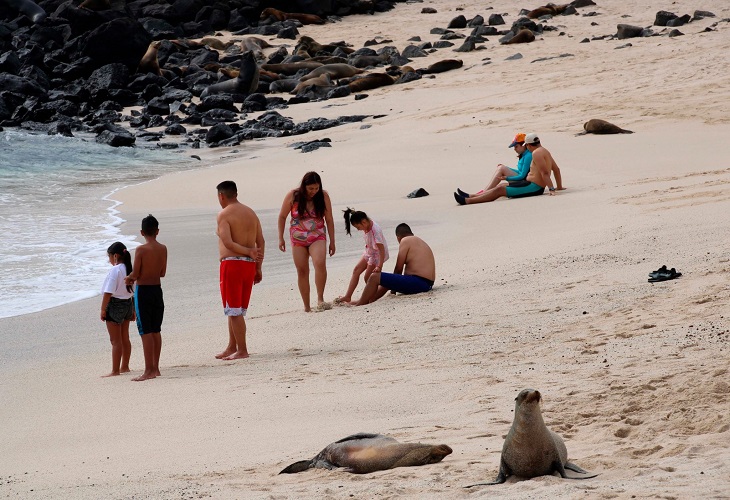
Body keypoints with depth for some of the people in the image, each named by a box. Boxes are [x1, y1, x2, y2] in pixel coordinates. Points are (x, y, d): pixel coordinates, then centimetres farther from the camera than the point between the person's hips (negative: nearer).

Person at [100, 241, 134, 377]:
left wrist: (103, 310, -13)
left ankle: (115, 370, -1)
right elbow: (133, 291, 12)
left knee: (116, 341, -4)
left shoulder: (115, 270, -19)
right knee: (125, 338, 17)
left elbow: (108, 293, -20)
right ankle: (125, 366, 27)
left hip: (115, 306, -8)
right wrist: (133, 310, 19)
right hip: (127, 305, 8)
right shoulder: (129, 269, 5)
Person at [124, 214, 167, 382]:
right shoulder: (163, 249, 1)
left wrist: (128, 278, 7)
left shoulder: (141, 250, -15)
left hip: (143, 291, -6)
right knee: (156, 331, 13)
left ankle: (148, 370, -6)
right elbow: (162, 273, 10)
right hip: (157, 290, 6)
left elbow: (135, 274, -14)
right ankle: (155, 367, 19)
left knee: (146, 331, -4)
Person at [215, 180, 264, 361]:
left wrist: (248, 251, -15)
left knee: (234, 310, -2)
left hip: (232, 263, -7)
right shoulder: (251, 213, 12)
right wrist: (258, 267, 13)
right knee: (237, 310, 17)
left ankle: (242, 350, -2)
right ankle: (232, 347, 24)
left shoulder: (224, 215, -9)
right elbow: (260, 241, 10)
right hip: (249, 265, 8)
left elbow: (228, 243, -21)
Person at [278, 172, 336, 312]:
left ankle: (320, 299, -19)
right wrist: (281, 238, 1)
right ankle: (306, 307, 8)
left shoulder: (323, 196, -6)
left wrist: (332, 241, 4)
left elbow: (329, 220, 2)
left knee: (320, 263, -26)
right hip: (298, 238, 1)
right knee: (302, 271, 1)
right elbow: (282, 217, 3)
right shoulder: (293, 196, -7)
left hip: (317, 237, -1)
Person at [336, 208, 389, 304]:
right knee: (356, 271, 4)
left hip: (377, 253, -9)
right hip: (369, 251, 9)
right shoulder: (366, 225, -10)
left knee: (368, 278, -10)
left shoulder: (375, 230, -33)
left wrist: (379, 266, -38)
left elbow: (382, 249, -34)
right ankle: (348, 297, 5)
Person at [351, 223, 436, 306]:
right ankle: (367, 301, 37)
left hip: (416, 283, -10)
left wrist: (393, 288, 7)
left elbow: (399, 268, -5)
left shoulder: (405, 241, -4)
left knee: (374, 277, -10)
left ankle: (359, 305, -5)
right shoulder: (420, 242, 23)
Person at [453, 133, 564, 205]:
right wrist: (559, 187, 24)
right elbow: (556, 169, 19)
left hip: (533, 188, -10)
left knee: (500, 190, -13)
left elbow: (545, 172, -26)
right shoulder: (544, 151, 15)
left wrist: (551, 188, -30)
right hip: (533, 186, 10)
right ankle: (472, 196, 15)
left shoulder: (536, 153, -17)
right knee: (502, 186, 14)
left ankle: (467, 201, -16)